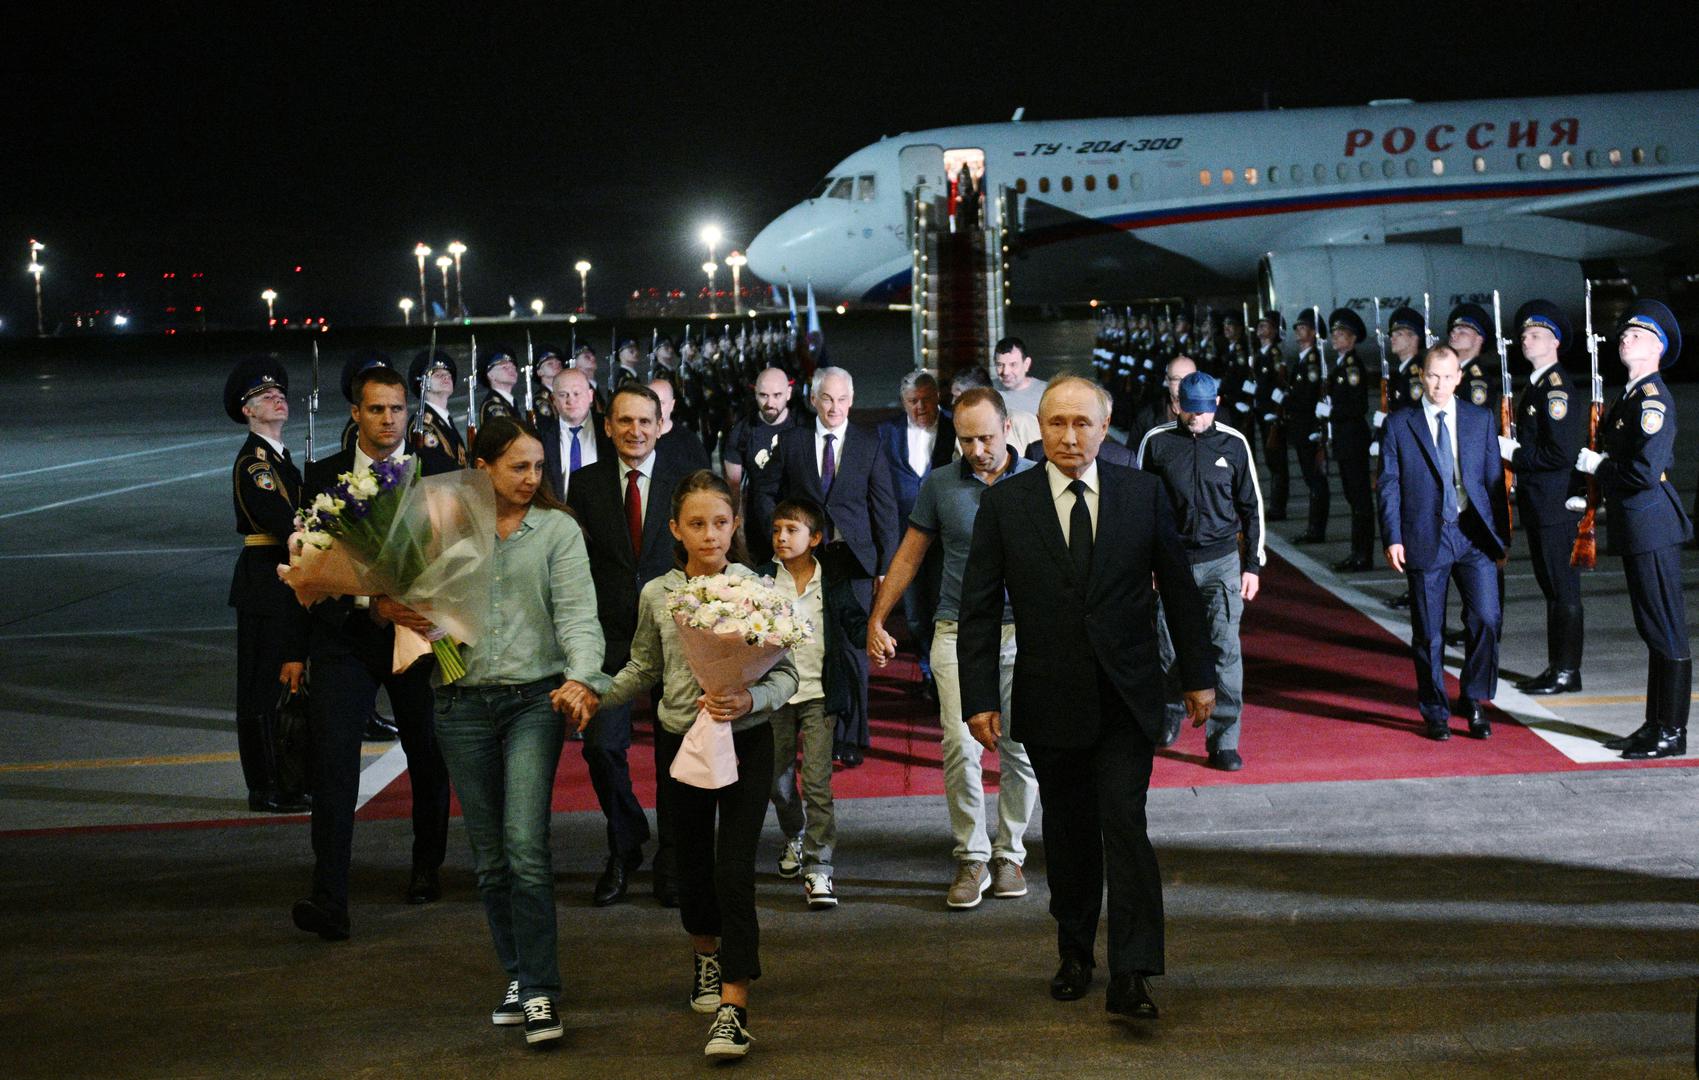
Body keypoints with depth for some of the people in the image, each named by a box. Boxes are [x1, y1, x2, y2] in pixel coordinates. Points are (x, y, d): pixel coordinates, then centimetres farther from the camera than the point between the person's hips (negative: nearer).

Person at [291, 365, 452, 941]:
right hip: (345, 638, -1)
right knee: (333, 760, -11)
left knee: (428, 758, 12)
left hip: (419, 634, 1)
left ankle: (427, 868, 34)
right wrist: (372, 605, -18)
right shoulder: (322, 476, 2)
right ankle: (329, 901, -13)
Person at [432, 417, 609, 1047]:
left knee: (525, 847, -12)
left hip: (534, 699, -3)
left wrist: (582, 674, -23)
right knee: (489, 855, 9)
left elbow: (577, 610, -7)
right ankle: (517, 976, 23)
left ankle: (540, 992, -5)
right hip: (464, 705, 3)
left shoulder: (557, 528, 1)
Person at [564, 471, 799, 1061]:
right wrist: (594, 694, 0)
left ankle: (733, 1008, -9)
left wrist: (751, 700, -26)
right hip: (679, 741, 3)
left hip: (745, 742, -3)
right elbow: (644, 668, 13)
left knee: (734, 870, -11)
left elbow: (786, 671, -8)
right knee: (693, 863, 16)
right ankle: (706, 956, 44)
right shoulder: (657, 594, -1)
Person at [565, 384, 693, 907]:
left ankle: (671, 863, 20)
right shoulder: (585, 483, 4)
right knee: (601, 745, -7)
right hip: (609, 634, 1)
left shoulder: (685, 481, 1)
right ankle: (624, 848, 18)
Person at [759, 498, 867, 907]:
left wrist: (875, 637, -8)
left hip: (819, 693, -2)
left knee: (816, 781, -10)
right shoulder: (761, 579, 1)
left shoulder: (833, 582, 2)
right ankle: (794, 837, 41)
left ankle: (817, 868, -6)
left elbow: (855, 624, 9)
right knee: (779, 781, 12)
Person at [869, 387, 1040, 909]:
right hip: (958, 631, 0)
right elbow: (910, 555, 13)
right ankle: (972, 859, 3)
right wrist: (877, 619, 10)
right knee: (960, 746, -9)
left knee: (1020, 749, 3)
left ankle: (1009, 854, 18)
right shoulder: (939, 484, 5)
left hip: (1022, 630, 0)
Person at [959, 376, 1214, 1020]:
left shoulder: (1143, 493, 2)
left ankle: (1131, 976, -9)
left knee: (1125, 826, -9)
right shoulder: (1004, 503, 0)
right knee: (1067, 831, 11)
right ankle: (1074, 954, 29)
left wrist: (1198, 675, 8)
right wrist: (980, 697, -6)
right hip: (1049, 700, 1)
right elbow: (980, 608, 0)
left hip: (1126, 697, -1)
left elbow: (1178, 587, 8)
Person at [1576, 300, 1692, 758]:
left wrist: (1597, 466, -11)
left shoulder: (1653, 397, -15)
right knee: (1653, 631, 15)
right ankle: (1654, 726, 23)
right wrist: (1597, 490, 11)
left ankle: (1671, 733, 3)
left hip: (1653, 527, -10)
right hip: (1636, 529, 10)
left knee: (1667, 633, -3)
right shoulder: (1629, 396, 15)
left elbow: (1646, 469, -24)